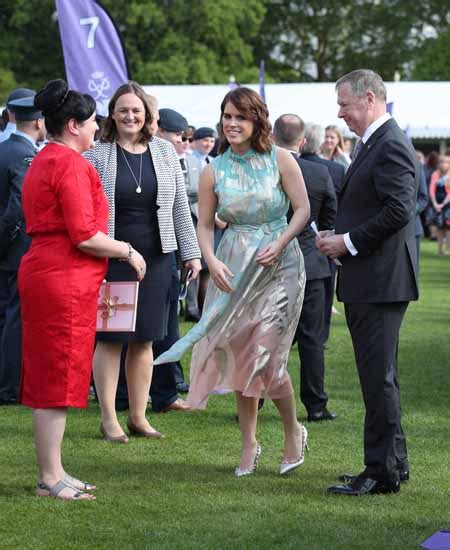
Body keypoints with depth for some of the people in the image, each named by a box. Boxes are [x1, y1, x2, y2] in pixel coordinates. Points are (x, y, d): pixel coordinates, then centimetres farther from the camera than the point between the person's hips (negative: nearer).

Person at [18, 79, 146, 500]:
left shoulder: (42, 162, 18)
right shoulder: (71, 164, -14)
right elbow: (85, 236, -20)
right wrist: (128, 251, -5)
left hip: (43, 272, 10)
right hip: (64, 280, -10)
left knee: (49, 378, 12)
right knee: (58, 376, -6)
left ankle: (52, 473, 18)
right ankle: (50, 478, -1)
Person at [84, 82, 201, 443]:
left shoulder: (165, 152, 7)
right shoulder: (97, 155, -1)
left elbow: (180, 206, 9)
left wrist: (191, 252, 6)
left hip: (155, 258, 3)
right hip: (111, 259, -3)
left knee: (144, 339, 8)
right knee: (110, 339, 0)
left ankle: (139, 417, 16)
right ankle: (109, 418, 8)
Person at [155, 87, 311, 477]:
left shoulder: (280, 160, -4)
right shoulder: (214, 171, 2)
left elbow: (303, 209, -3)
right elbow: (205, 225, 6)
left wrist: (279, 244, -17)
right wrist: (212, 261, -11)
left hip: (277, 264, -3)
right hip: (233, 267, 3)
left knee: (264, 355, -9)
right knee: (240, 356, 6)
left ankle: (294, 431, 15)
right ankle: (249, 446, 18)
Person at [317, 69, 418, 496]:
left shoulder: (391, 146, -15)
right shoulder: (372, 144, 17)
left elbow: (398, 210, -23)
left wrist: (349, 242, -17)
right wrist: (337, 236, 8)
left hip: (381, 280, -11)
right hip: (368, 281, 11)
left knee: (378, 376, -7)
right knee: (378, 375, 16)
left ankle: (383, 472, -3)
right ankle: (393, 462, 24)